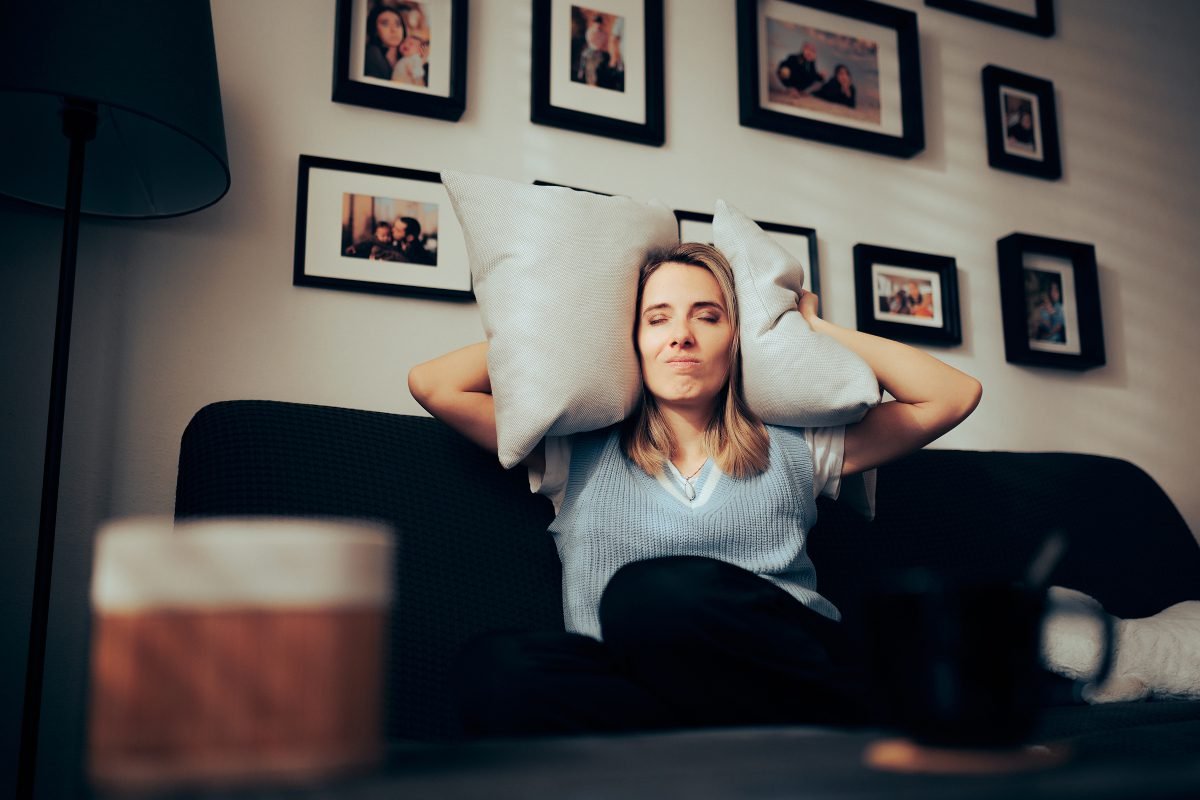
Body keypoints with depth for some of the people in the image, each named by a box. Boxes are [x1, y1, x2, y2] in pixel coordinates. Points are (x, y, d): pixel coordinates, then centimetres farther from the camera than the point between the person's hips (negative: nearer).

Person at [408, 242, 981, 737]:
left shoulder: (792, 450, 22)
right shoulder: (579, 456, 21)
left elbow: (954, 396, 22)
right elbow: (432, 384, 18)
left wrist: (812, 329, 26)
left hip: (785, 676, -1)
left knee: (649, 593, -33)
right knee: (495, 664, -31)